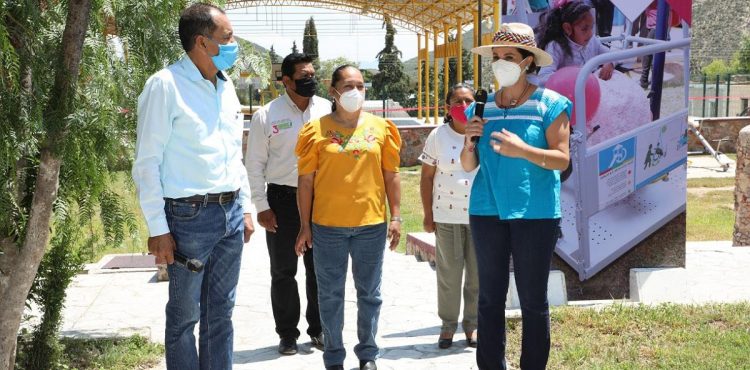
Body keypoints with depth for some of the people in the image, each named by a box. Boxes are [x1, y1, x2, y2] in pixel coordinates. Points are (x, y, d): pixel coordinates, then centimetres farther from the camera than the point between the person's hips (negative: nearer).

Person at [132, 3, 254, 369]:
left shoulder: (226, 86, 11)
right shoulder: (166, 85, -11)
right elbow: (147, 162, -11)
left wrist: (245, 208, 15)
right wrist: (157, 228, -14)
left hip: (231, 214, 7)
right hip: (190, 217, -7)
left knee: (220, 310, 12)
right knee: (184, 314, 4)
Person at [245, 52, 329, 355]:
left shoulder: (328, 110, -1)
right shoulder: (266, 115, -6)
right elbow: (255, 164, -2)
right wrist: (261, 207, -5)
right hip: (282, 199, -1)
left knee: (319, 268, 11)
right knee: (283, 271, 9)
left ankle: (318, 329, 25)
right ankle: (287, 333, 21)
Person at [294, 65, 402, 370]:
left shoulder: (381, 127, 5)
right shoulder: (317, 130, 0)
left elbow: (391, 175, 8)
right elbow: (306, 181, 1)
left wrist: (396, 216, 3)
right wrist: (305, 226, -1)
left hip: (371, 224, 2)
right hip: (327, 226, -1)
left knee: (369, 293, 10)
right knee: (331, 295, 6)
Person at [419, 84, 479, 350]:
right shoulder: (438, 136, 0)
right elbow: (427, 177, 3)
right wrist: (428, 215, 0)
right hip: (447, 215, -1)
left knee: (477, 273, 5)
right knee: (449, 273, 3)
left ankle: (472, 323, 19)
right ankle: (448, 324, 15)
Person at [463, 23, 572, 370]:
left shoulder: (550, 103, -2)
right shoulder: (483, 106, 8)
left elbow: (562, 159, -8)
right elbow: (468, 166, 11)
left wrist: (523, 151, -23)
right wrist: (469, 142, -10)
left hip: (535, 212, -3)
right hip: (487, 211, 4)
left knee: (533, 300, 3)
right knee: (489, 297, 7)